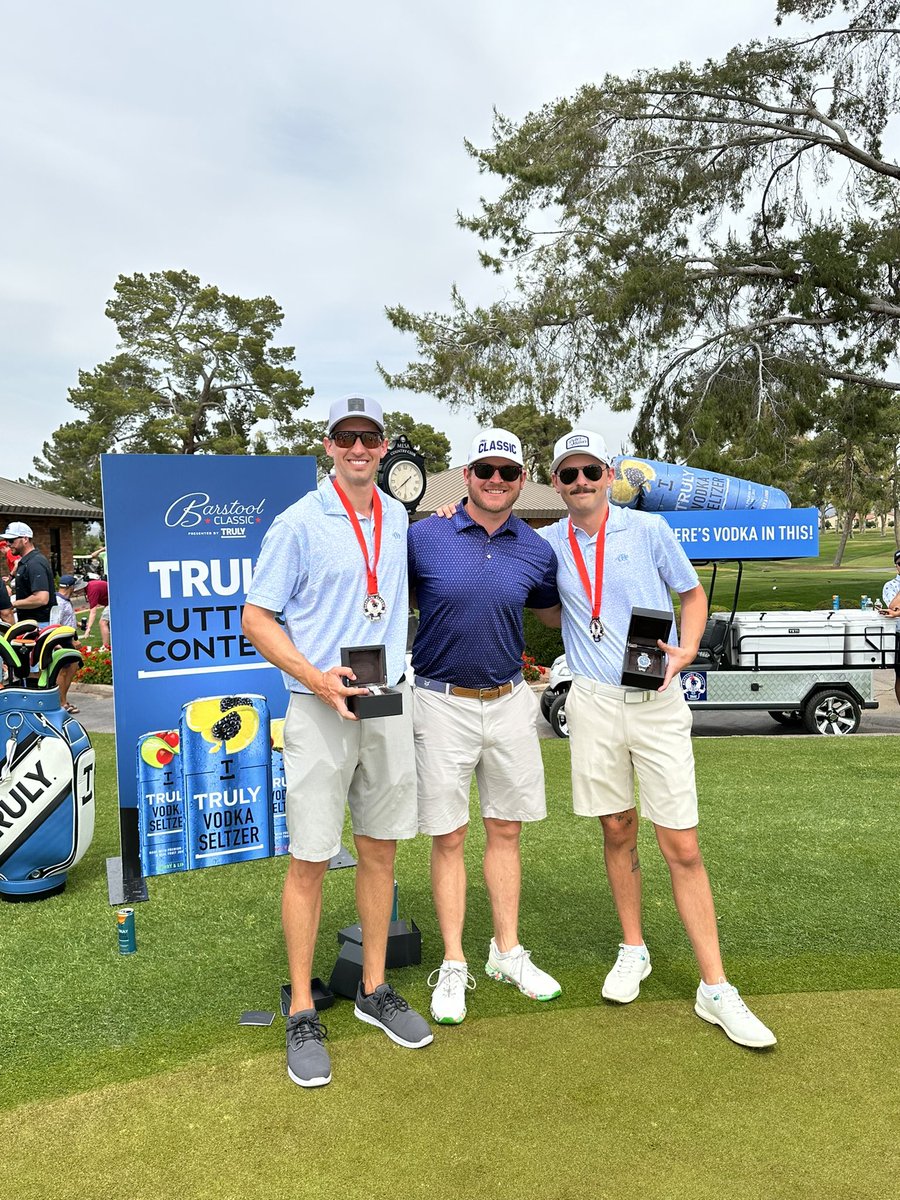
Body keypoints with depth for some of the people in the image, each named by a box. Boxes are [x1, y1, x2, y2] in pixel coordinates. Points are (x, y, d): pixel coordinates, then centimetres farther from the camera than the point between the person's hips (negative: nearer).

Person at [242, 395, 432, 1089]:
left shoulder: (398, 519, 11)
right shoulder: (299, 522, -6)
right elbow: (256, 618, -8)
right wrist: (316, 678, -19)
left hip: (390, 704, 5)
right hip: (319, 711, -5)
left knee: (380, 849, 13)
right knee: (311, 860, 1)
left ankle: (375, 990, 29)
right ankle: (302, 1013, 16)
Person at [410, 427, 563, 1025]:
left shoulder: (537, 550, 2)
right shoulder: (422, 537, -7)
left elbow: (555, 611, 19)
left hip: (510, 702, 3)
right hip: (443, 703, -3)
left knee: (506, 830, 13)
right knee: (448, 836, 6)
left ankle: (508, 951, 30)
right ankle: (453, 965, 22)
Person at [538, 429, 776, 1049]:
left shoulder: (648, 528, -1)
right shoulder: (549, 543, 5)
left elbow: (693, 594, 7)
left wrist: (684, 653, -10)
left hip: (658, 702, -2)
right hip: (594, 702, 2)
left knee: (683, 847, -2)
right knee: (618, 833, 12)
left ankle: (716, 989, 8)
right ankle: (634, 951, 31)